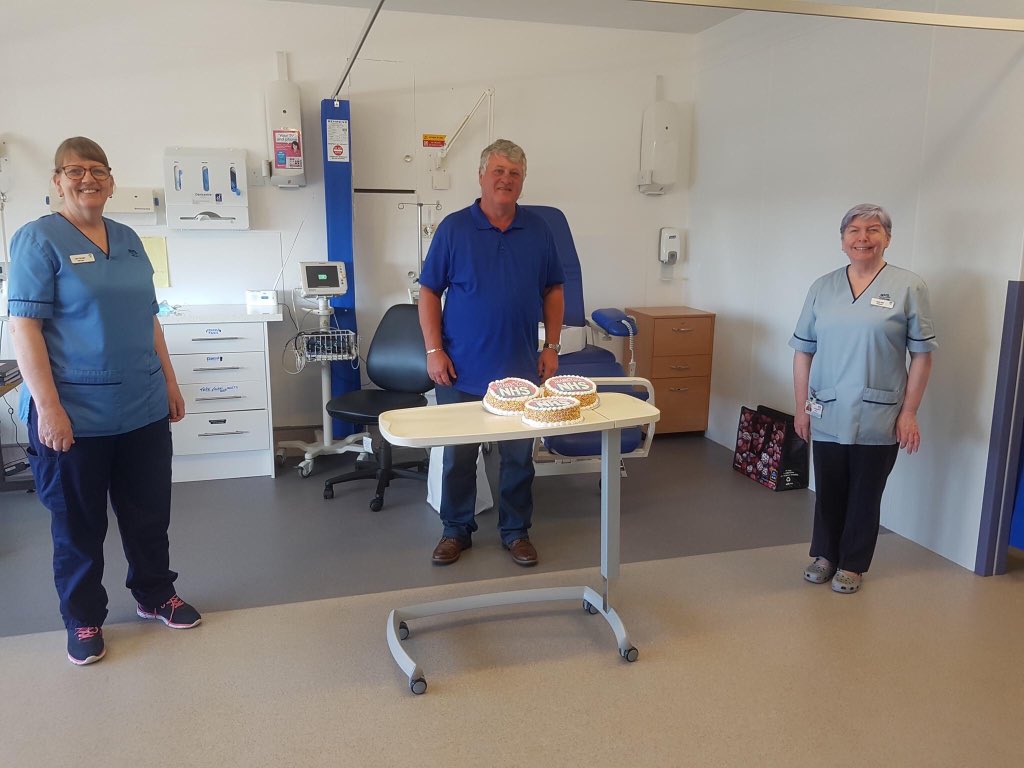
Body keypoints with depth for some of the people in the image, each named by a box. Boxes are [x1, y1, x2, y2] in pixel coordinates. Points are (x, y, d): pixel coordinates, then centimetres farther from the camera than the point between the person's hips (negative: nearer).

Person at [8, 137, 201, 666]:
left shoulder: (128, 240, 10)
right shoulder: (38, 239, -7)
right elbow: (24, 327, -12)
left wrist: (169, 383, 13)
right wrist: (48, 408, -18)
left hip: (143, 410, 5)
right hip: (75, 416, -5)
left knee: (150, 512, 15)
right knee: (78, 522, 10)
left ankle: (155, 595, 35)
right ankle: (83, 619, 28)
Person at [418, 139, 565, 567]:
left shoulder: (538, 230, 5)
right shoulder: (454, 228, -2)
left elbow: (553, 290, 11)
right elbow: (429, 292, -1)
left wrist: (552, 346, 4)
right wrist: (434, 350, -8)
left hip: (521, 370, 2)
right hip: (462, 370, -2)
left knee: (519, 456, 10)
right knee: (458, 455, 9)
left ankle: (516, 531, 27)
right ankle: (456, 531, 26)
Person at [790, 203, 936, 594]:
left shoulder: (908, 287, -3)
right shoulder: (822, 287, 5)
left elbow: (921, 355, -3)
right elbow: (803, 351, 7)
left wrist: (909, 412, -6)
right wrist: (801, 406, 5)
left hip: (879, 417, -2)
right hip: (828, 414, 3)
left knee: (865, 495, 10)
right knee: (828, 490, 14)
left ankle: (852, 565, 27)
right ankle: (825, 555, 33)